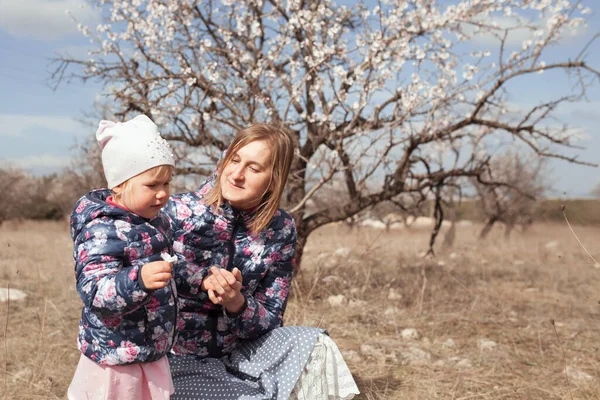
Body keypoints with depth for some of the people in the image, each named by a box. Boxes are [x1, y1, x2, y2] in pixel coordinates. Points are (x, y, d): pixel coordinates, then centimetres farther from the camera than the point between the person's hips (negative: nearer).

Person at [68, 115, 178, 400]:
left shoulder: (156, 220, 4)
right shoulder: (103, 229, -23)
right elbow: (94, 292, -33)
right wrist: (139, 280, -46)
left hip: (152, 353, 8)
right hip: (116, 360, -8)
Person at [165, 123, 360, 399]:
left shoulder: (280, 231, -6)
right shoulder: (178, 212, -14)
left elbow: (269, 320, -4)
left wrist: (237, 304, -25)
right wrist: (204, 281, -25)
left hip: (238, 353, 3)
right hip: (176, 357, -3)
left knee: (315, 348, -15)